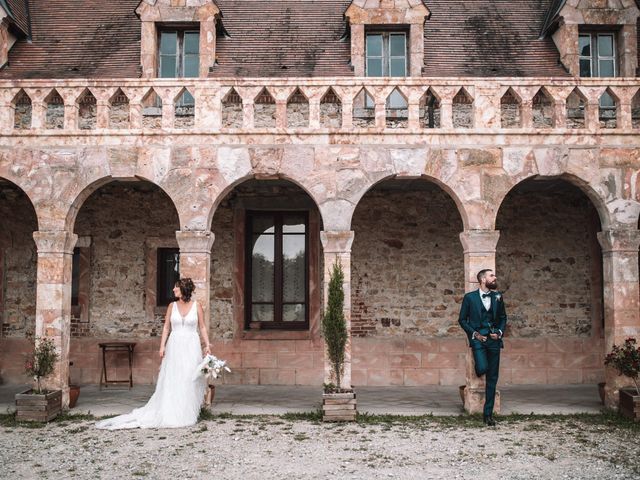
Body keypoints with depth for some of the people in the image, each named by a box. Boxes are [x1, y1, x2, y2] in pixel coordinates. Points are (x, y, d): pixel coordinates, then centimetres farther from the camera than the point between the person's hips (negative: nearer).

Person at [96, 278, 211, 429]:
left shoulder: (196, 306, 1)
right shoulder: (172, 306, 7)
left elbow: (202, 327, 3)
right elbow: (166, 328, 8)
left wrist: (207, 345, -5)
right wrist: (162, 346, 0)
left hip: (191, 346, -2)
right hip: (174, 346, 2)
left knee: (190, 380, -1)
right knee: (172, 381, 1)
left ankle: (187, 414, 10)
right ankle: (172, 414, 8)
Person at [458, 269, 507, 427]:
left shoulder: (498, 297, 9)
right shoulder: (470, 297, -1)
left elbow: (503, 318, 18)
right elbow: (462, 320, 3)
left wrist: (500, 332, 1)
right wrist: (474, 334, -7)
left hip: (494, 340, 3)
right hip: (478, 338, -3)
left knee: (492, 378, 3)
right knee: (483, 368, -26)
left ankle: (488, 414, 12)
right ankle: (479, 367, 13)